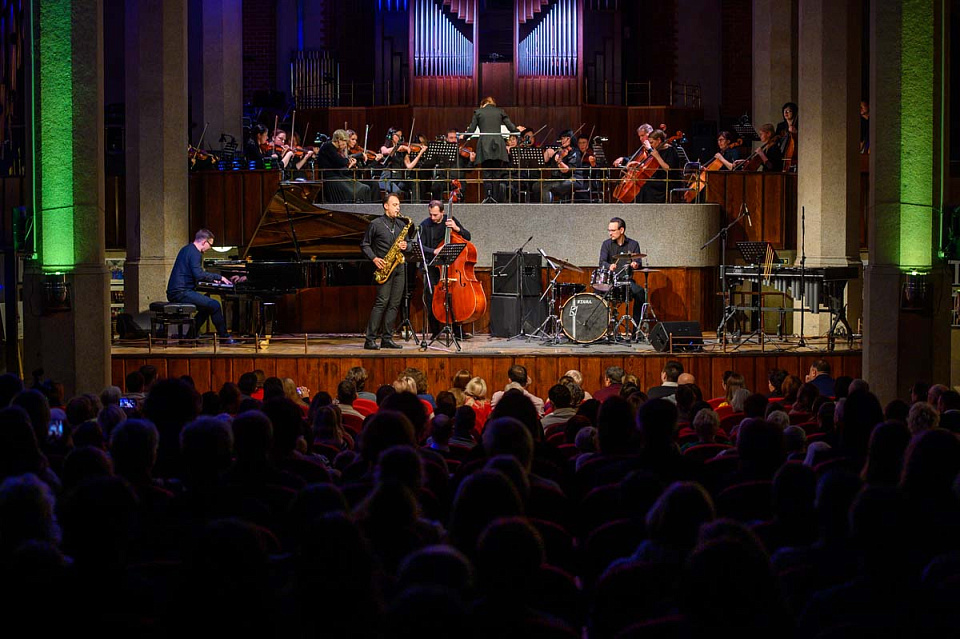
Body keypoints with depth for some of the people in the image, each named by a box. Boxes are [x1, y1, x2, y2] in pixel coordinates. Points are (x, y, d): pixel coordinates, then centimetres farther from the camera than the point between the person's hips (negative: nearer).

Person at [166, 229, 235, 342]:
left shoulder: (187, 249, 20)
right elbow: (199, 274, -26)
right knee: (215, 305, -16)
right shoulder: (195, 253, -13)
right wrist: (219, 277, -16)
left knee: (207, 306, 23)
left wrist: (212, 279, 24)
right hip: (181, 293, -11)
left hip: (174, 292, 11)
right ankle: (225, 337, -11)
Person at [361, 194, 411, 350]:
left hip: (399, 267, 6)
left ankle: (387, 339, 6)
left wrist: (405, 246, 0)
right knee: (382, 302, -13)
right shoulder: (376, 224, -1)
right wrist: (374, 258, -11)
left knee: (394, 303, 2)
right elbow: (364, 245, 2)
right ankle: (370, 340, -12)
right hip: (384, 267, -6)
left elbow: (406, 243, 24)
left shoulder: (401, 225, 15)